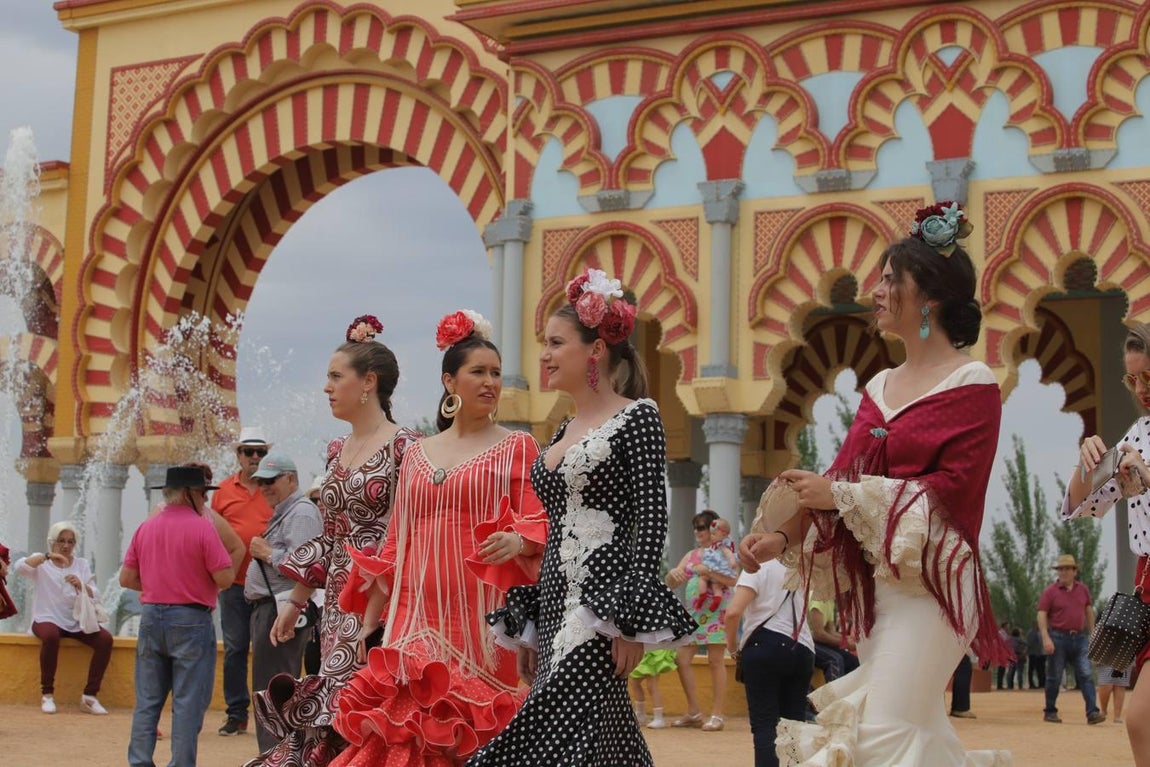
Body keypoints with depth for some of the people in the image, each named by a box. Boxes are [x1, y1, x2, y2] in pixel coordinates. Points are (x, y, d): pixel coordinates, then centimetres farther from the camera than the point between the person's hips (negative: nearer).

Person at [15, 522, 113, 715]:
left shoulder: (82, 564, 12)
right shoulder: (41, 562, 4)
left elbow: (95, 596, 2)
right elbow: (20, 567, -20)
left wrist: (81, 585, -19)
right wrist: (47, 556, -31)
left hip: (77, 622, 3)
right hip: (48, 619, -3)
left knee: (105, 639, -22)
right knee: (51, 636, -38)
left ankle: (89, 696, -16)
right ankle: (47, 694, -22)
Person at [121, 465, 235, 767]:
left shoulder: (145, 527, 6)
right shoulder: (202, 527, -11)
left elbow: (126, 578, 8)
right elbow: (225, 578, -14)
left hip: (151, 617, 5)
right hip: (190, 620, -5)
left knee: (147, 700, 12)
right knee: (188, 703, 1)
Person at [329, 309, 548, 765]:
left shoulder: (518, 447, 5)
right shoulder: (417, 455, 16)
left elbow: (539, 524, -3)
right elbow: (394, 546, 16)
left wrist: (517, 542, -26)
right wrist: (369, 623, 10)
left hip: (482, 615, -3)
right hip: (417, 615, 3)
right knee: (405, 724, -4)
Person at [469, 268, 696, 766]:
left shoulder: (637, 416, -5)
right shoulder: (563, 431, 18)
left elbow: (651, 516, -12)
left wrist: (633, 618, -18)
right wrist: (527, 625, 17)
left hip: (603, 597, -8)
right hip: (556, 603, 8)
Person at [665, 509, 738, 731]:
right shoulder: (691, 555, 17)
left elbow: (733, 580, -15)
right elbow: (672, 584, 14)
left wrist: (708, 572, -24)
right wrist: (673, 574, -8)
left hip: (716, 611, -7)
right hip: (693, 612, 7)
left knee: (716, 661, -5)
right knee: (681, 659, 2)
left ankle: (717, 714, -2)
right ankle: (693, 712, 12)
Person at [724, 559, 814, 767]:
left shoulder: (758, 568, -4)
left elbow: (733, 612, -15)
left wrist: (732, 644, 0)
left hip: (765, 648, -5)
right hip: (803, 649, 5)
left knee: (764, 725, -5)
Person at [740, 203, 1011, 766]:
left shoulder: (973, 385, -6)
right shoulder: (880, 388, 15)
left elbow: (953, 488, -15)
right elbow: (840, 479, 11)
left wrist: (842, 494, -17)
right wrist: (784, 536, -4)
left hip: (930, 581, -7)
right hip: (872, 583, 7)